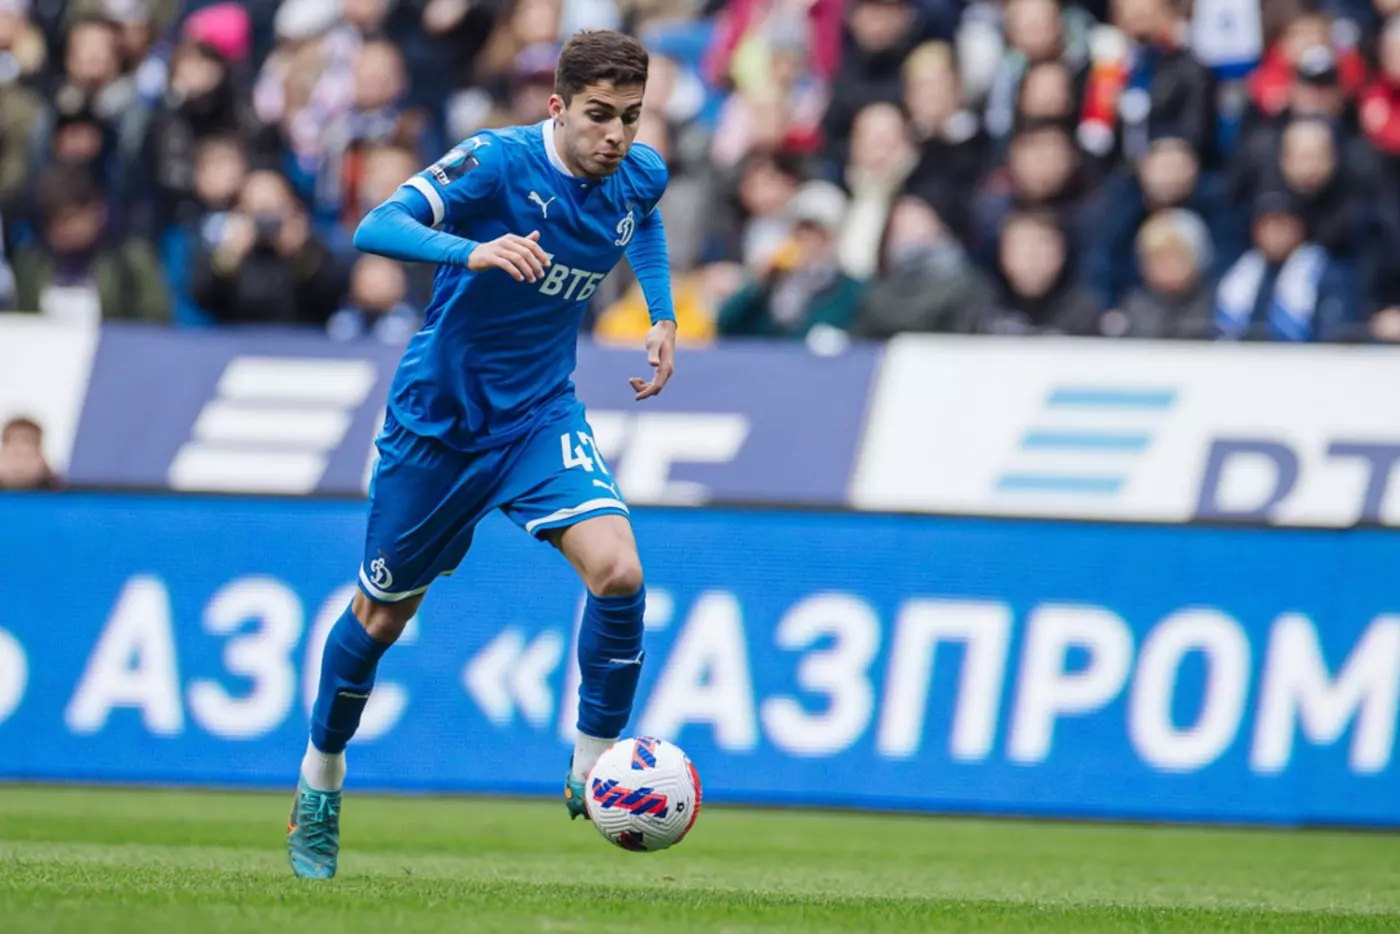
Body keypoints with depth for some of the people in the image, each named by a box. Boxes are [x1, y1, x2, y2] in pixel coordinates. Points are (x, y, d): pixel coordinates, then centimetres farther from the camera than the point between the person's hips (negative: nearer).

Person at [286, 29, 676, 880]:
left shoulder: (642, 175, -6)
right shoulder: (497, 162, -22)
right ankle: (320, 781, 35)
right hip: (438, 417, -3)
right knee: (384, 612, 10)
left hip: (542, 415, 3)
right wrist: (472, 250, -50)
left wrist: (663, 315, 11)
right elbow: (377, 228, -34)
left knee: (617, 570, -22)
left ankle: (592, 772, -6)